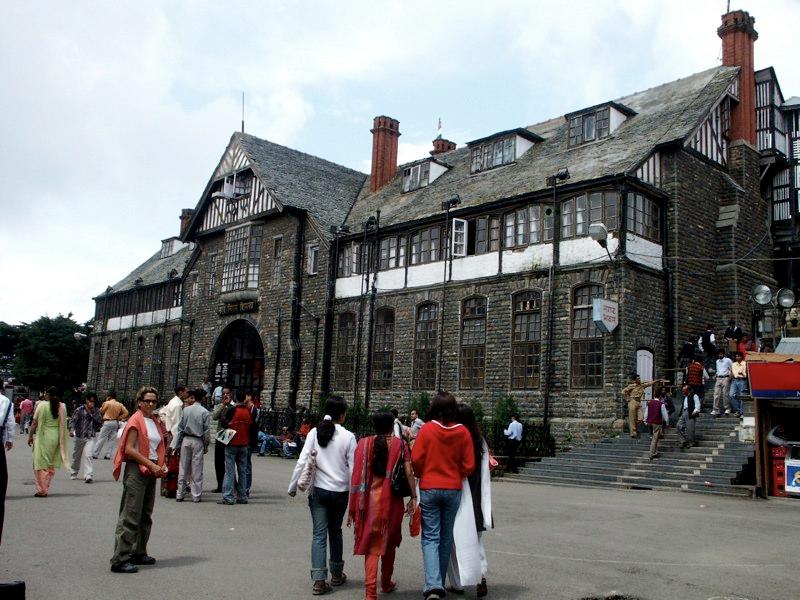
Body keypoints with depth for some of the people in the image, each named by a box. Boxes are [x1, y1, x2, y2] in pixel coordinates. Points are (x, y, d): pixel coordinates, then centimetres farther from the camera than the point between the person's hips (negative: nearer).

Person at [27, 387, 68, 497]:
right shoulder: (62, 407, 2)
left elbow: (35, 422, -6)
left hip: (43, 436, -4)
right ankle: (46, 489, 18)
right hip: (56, 437, 4)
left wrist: (30, 436, 4)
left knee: (41, 463, 4)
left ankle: (41, 490, 1)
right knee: (51, 464, 13)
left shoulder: (42, 405, -8)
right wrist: (62, 441, 13)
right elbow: (63, 425, 5)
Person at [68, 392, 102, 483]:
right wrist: (71, 430, -27)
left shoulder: (96, 411, 4)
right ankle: (74, 473, 36)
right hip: (79, 436, 0)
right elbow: (73, 420, -10)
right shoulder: (80, 410, -4)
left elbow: (100, 421, -5)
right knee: (76, 456, 15)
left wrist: (91, 413, -13)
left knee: (88, 455, -17)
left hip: (90, 437, 0)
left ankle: (88, 475, -21)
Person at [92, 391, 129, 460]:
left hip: (107, 422, -5)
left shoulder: (107, 403, -9)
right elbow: (126, 413, 2)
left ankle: (95, 454, 0)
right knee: (112, 440, 9)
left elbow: (101, 412, 1)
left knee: (101, 439, -1)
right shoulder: (120, 405, 5)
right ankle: (108, 455, 7)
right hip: (116, 423, 5)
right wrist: (119, 418, 5)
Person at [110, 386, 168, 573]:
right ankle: (120, 560, -7)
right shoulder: (136, 421, -8)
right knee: (130, 516, -9)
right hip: (136, 469, -8)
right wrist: (150, 464, -19)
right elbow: (129, 449, -16)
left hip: (151, 472, 8)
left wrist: (162, 465, 7)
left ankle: (139, 553, 25)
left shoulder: (156, 422, 14)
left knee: (146, 515, 14)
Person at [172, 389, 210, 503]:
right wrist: (206, 445, 5)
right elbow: (207, 430, -5)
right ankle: (196, 496, 7)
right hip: (198, 442, -1)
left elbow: (180, 428, 2)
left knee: (183, 469, 8)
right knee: (197, 470, 4)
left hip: (186, 440, 2)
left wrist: (176, 445, 7)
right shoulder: (204, 412, -5)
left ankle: (180, 495, 13)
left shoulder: (185, 410, -1)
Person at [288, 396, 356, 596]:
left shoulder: (314, 433, -5)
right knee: (335, 532, 18)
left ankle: (319, 580, -4)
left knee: (319, 534, 4)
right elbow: (353, 469, -7)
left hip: (318, 490, 0)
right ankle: (337, 574, 31)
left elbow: (302, 462, -7)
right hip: (340, 491, 0)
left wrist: (293, 486, 4)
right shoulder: (348, 437, -9)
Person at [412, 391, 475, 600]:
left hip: (429, 489, -2)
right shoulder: (463, 432, -5)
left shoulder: (427, 429, -10)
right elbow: (469, 465, -3)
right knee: (446, 537, 15)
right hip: (453, 490, 2)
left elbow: (416, 460, -9)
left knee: (430, 537, 2)